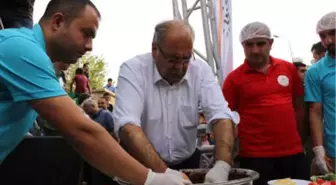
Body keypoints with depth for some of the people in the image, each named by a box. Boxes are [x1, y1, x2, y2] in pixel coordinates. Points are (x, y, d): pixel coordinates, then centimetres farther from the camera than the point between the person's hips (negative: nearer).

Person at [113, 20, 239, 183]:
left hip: (187, 162, 3)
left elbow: (222, 117, -12)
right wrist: (163, 172, -34)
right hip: (142, 166, -2)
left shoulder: (201, 70, -5)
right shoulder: (133, 69, -13)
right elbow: (127, 126, -25)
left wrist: (222, 165, -28)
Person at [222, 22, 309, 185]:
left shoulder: (288, 68, 5)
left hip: (294, 151, 4)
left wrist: (300, 137, 12)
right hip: (256, 156, -3)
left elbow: (298, 104, 14)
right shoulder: (234, 78, -5)